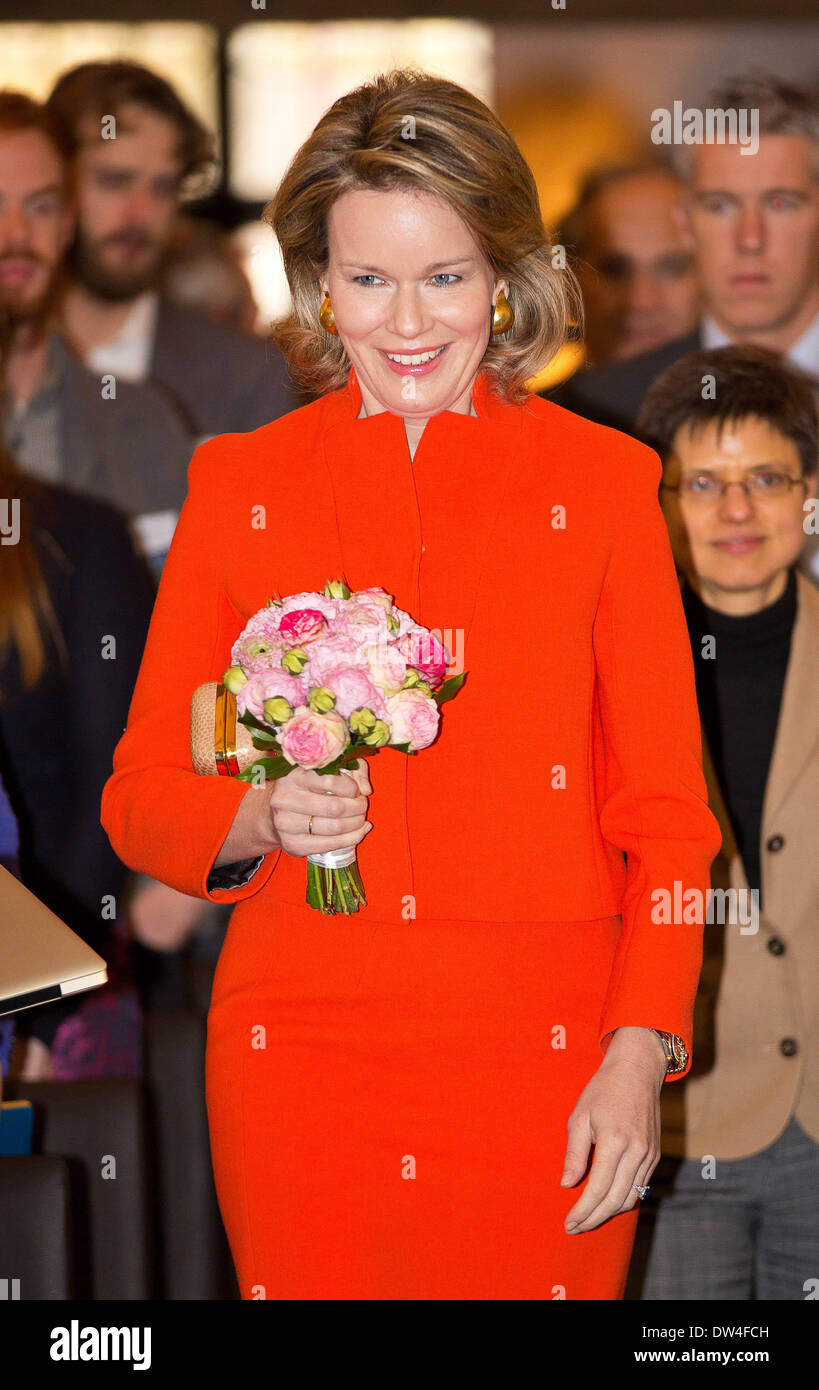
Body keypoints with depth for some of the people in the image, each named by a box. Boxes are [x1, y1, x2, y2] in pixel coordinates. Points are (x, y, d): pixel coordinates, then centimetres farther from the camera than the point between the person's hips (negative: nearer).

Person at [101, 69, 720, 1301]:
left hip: (544, 1070, -1)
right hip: (300, 1059, 1)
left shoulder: (601, 483, 5)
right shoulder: (238, 485, 7)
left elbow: (668, 815, 4)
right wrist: (258, 820, -12)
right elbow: (139, 795, 9)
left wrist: (639, 1055, -7)